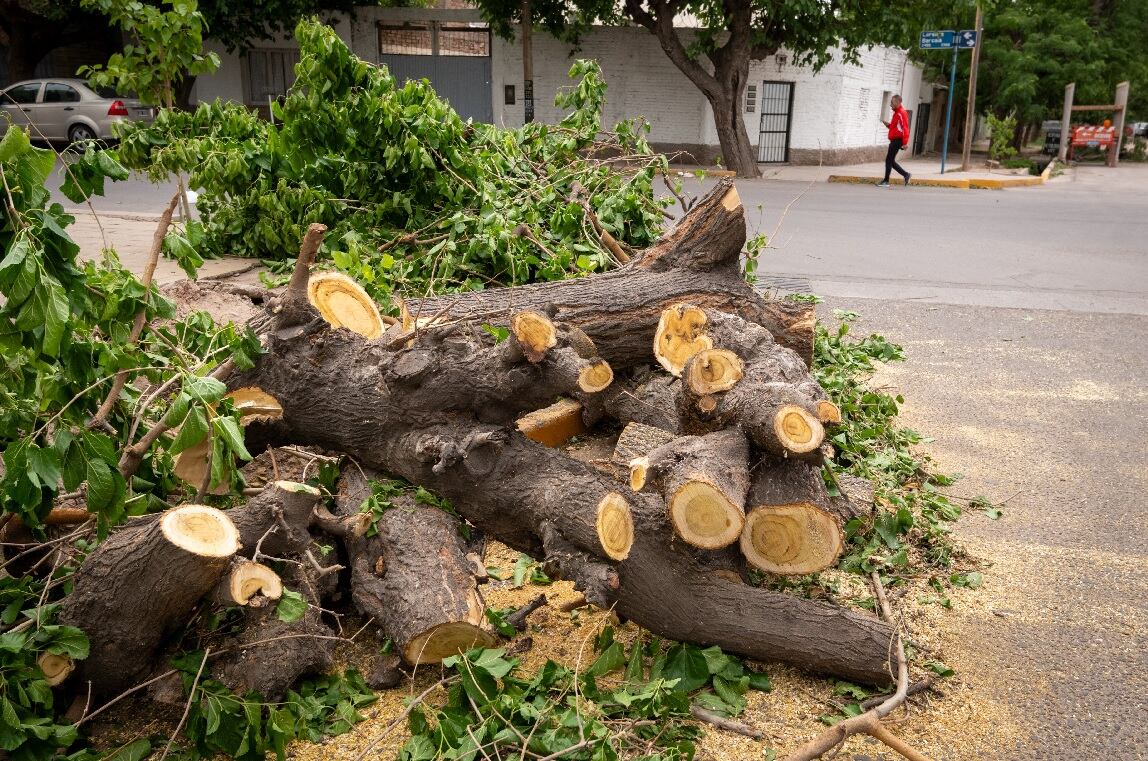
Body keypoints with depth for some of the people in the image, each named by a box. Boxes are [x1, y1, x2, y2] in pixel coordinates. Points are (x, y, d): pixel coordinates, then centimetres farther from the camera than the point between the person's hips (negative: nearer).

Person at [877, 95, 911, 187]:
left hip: (897, 140, -10)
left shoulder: (901, 113, -14)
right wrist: (888, 124, 7)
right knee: (891, 161, 12)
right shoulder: (896, 113, 17)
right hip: (894, 140, 10)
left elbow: (905, 128, -21)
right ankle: (906, 175, 19)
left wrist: (905, 143, -25)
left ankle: (886, 181, -2)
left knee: (889, 160, -7)